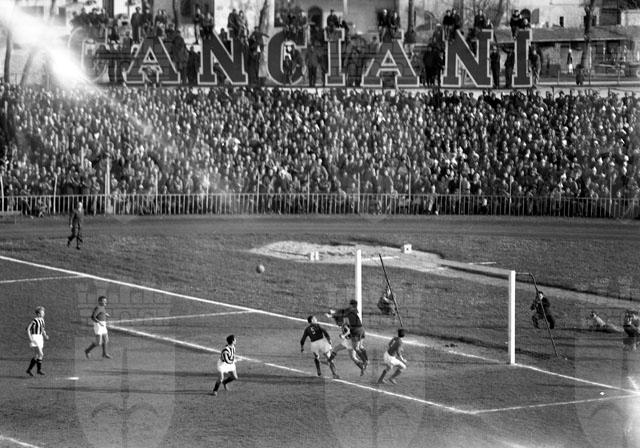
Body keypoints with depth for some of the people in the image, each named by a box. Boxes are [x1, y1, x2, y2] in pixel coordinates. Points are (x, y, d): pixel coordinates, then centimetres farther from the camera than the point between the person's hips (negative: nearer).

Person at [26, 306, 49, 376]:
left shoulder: (42, 320, 11)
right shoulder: (34, 320, -14)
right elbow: (28, 329, -14)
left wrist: (45, 336, 5)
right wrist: (30, 338, -21)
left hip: (40, 339, 9)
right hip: (34, 338, -9)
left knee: (36, 356, 10)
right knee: (41, 354, -14)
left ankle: (29, 370, 18)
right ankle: (39, 370, -5)